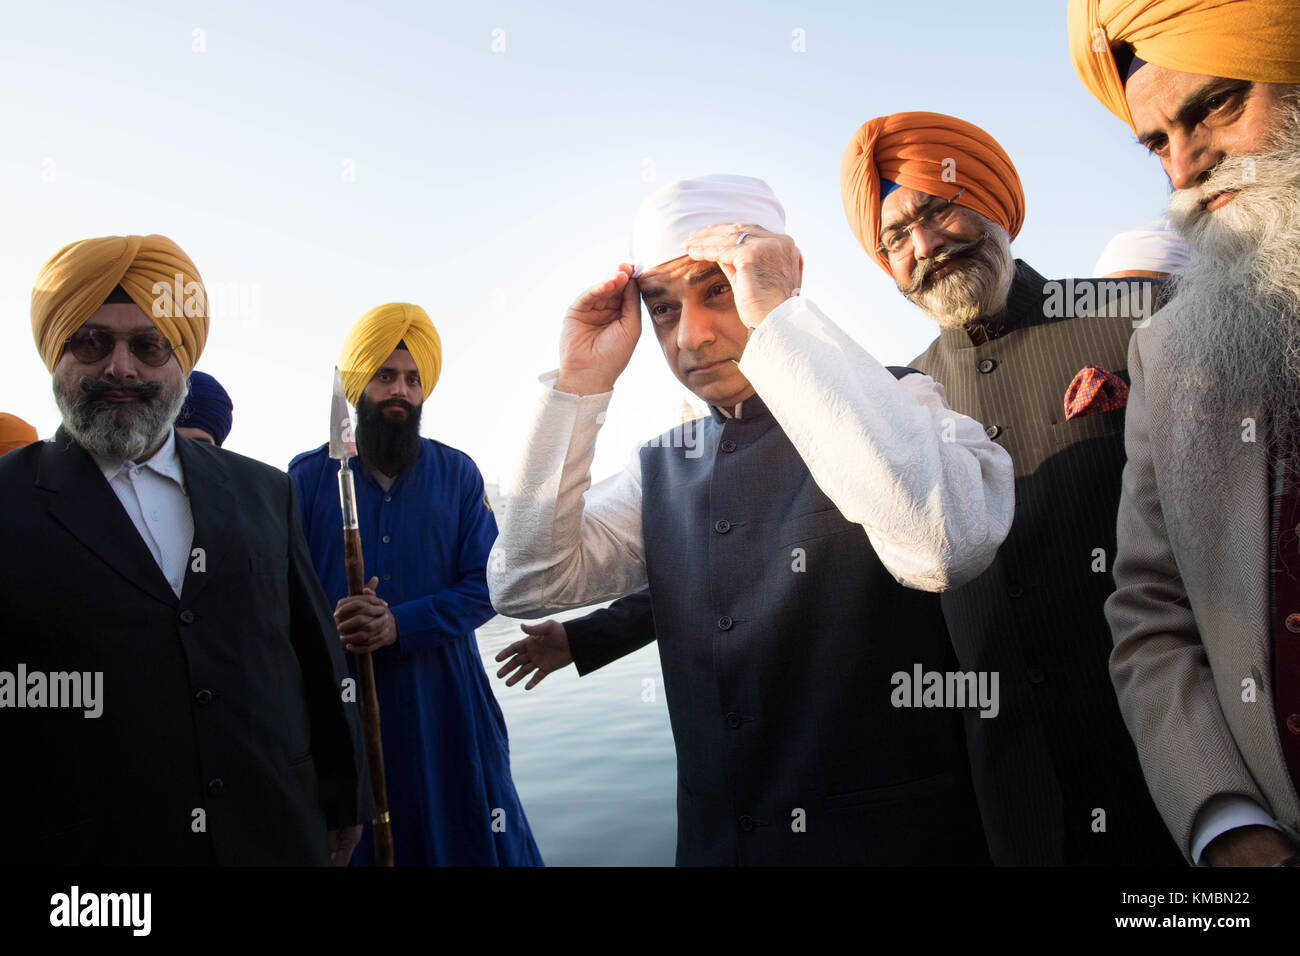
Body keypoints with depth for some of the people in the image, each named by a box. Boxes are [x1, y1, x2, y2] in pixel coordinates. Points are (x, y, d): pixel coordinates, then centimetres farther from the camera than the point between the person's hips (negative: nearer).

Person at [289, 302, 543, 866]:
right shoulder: (308, 476, 4)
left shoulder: (457, 474, 6)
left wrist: (400, 625, -15)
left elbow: (484, 586, -1)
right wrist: (329, 625, -21)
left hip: (445, 699, 1)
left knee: (470, 839, 6)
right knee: (346, 842, 8)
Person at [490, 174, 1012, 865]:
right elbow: (526, 585, -3)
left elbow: (945, 546, -33)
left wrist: (781, 317, -28)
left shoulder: (894, 404, -11)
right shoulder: (662, 470, 5)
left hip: (896, 839, -4)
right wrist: (580, 382, -9)